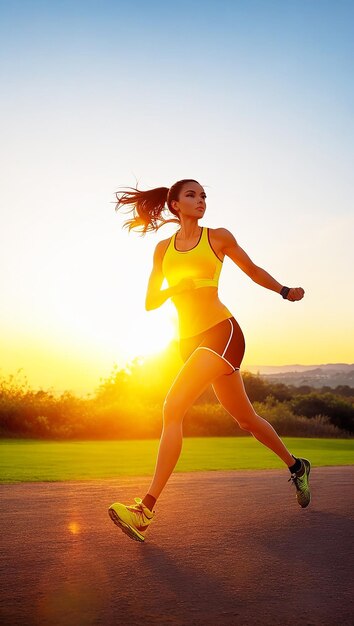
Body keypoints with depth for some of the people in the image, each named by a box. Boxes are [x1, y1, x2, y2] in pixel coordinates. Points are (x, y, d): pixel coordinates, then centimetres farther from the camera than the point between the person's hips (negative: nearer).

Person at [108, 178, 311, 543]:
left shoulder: (218, 237, 5)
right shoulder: (163, 249, 13)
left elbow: (252, 270, 19)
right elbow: (150, 303, 12)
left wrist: (285, 291, 10)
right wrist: (174, 288, -6)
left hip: (221, 331, -5)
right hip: (189, 340, 5)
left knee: (173, 408, -20)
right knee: (244, 418, 15)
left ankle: (146, 509, -17)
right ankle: (297, 466, 39)